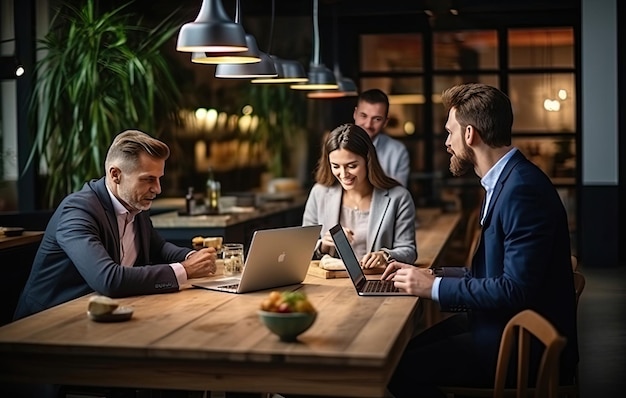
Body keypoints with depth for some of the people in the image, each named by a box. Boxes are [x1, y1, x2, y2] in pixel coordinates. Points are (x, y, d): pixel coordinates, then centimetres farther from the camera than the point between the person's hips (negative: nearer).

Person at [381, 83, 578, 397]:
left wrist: (435, 287, -17)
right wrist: (433, 275, 5)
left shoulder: (523, 188, -21)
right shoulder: (505, 181, 10)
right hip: (508, 326, 9)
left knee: (402, 370, -14)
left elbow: (516, 289, -25)